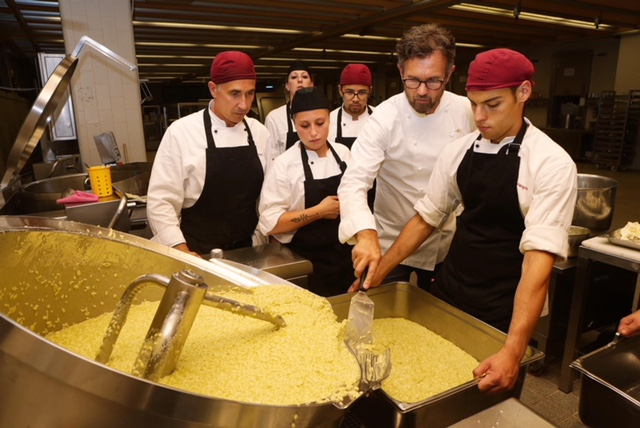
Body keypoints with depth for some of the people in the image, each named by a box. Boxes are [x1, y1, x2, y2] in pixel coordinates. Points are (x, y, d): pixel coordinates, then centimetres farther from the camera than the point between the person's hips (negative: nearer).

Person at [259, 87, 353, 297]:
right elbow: (270, 223, -19)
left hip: (345, 258, 5)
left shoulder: (343, 153, 1)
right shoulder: (284, 164, -15)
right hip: (305, 265, -5)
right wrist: (319, 212, -22)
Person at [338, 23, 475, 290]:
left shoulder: (465, 110, -8)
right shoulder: (385, 118, -19)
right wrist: (366, 235, -45)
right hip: (392, 246, -3)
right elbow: (354, 183, -28)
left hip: (447, 243, 4)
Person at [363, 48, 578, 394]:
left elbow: (540, 256, -24)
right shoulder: (458, 151, -2)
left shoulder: (552, 164, -16)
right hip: (447, 292, 4)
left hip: (502, 312, -4)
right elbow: (427, 217, 5)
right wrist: (380, 271, 1)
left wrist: (513, 351, -32)